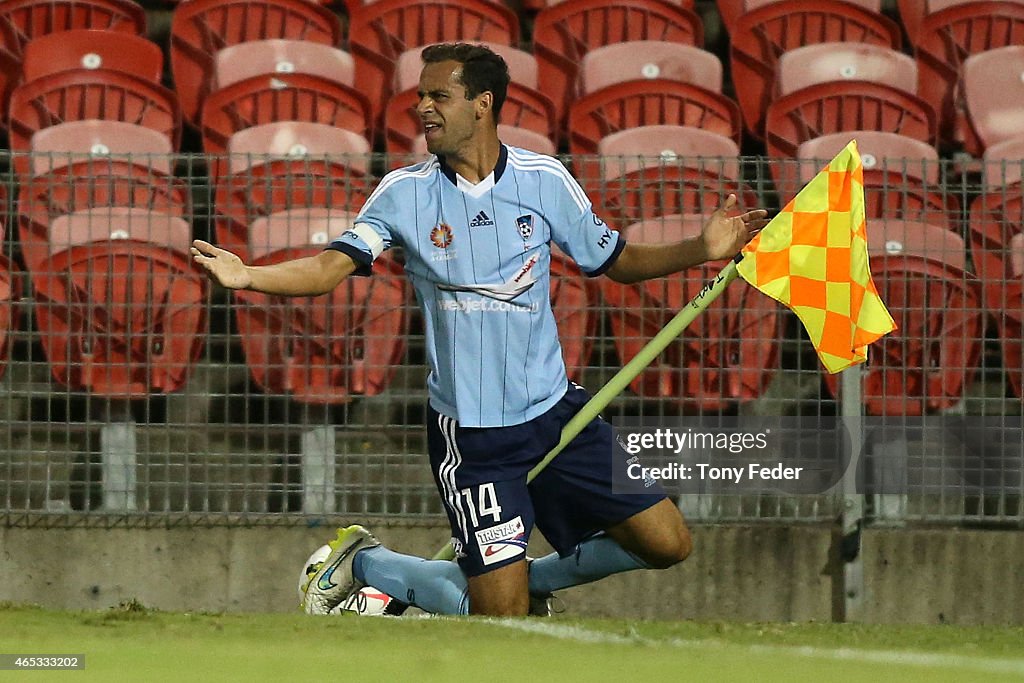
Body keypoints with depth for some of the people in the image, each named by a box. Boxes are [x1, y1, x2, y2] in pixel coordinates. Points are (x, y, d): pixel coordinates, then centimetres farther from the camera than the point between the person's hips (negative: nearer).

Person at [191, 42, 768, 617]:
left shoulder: (545, 179, -2)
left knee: (667, 543, 0)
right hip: (470, 434, -3)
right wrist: (245, 276, -34)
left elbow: (617, 262, 8)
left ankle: (532, 575, 21)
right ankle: (366, 562, 20)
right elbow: (331, 267, -17)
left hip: (557, 412, 3)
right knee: (500, 620, -4)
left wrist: (702, 250, -8)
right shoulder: (405, 193, -6)